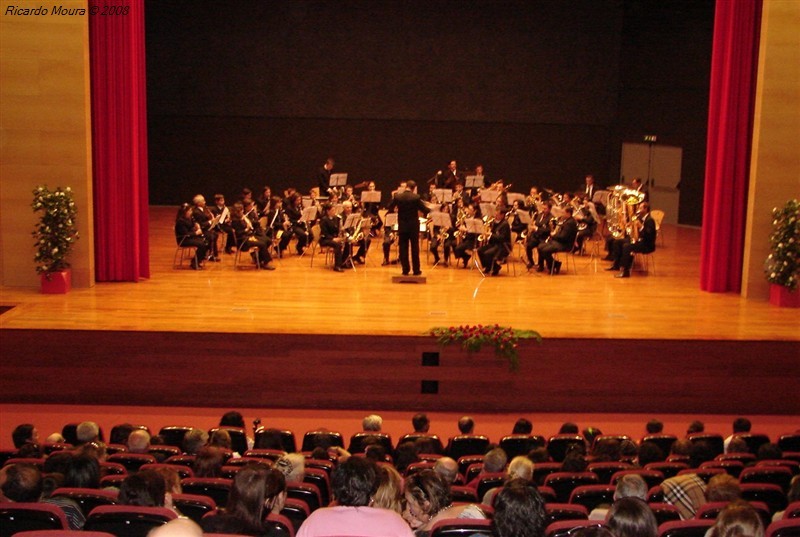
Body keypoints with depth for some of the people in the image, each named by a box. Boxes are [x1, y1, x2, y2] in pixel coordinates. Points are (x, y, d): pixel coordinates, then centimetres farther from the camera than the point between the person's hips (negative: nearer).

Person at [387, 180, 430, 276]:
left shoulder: (397, 197, -6)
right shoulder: (416, 197, -12)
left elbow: (390, 208, 4)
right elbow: (425, 210, -7)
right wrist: (430, 210, 14)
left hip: (402, 226, 2)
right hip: (413, 226, -1)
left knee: (403, 248, 8)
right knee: (415, 248, 7)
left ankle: (405, 270, 8)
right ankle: (416, 270, 9)